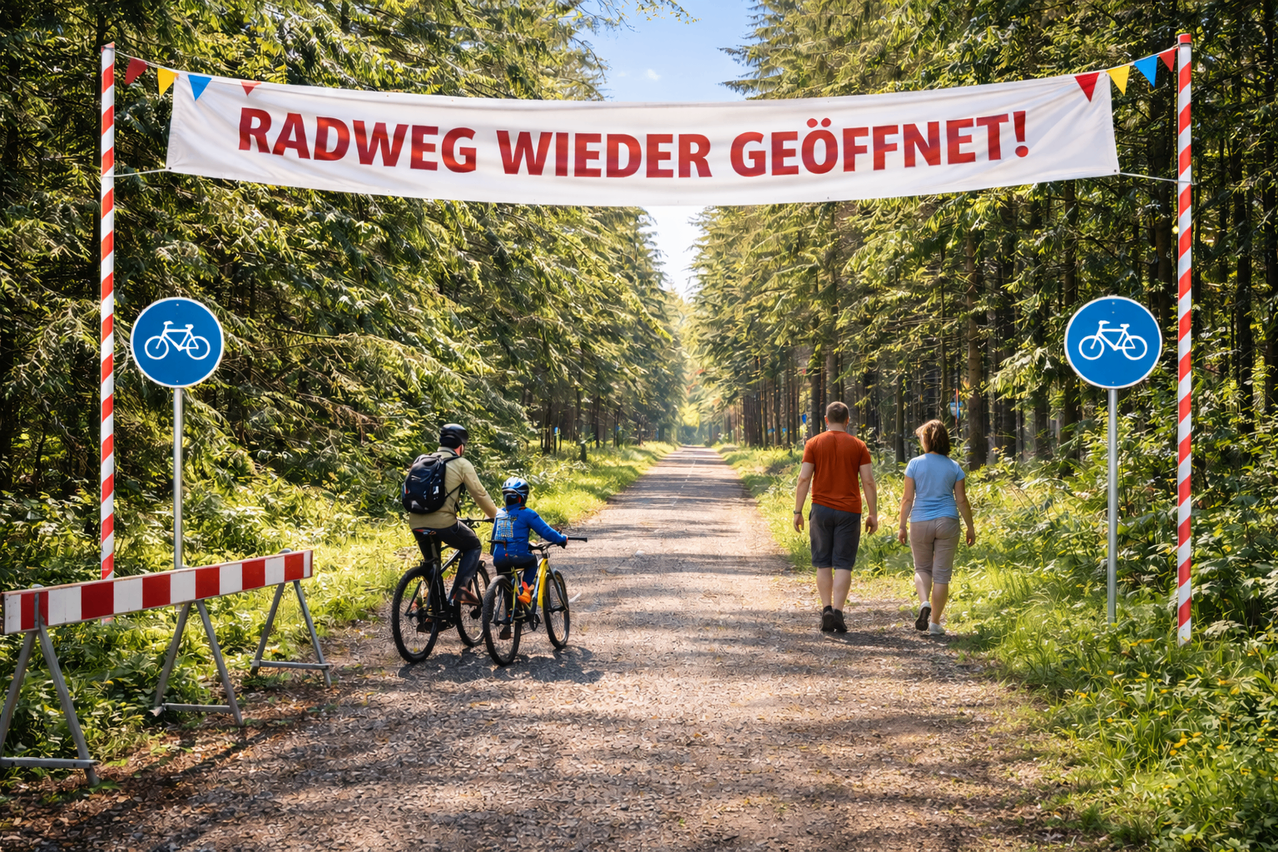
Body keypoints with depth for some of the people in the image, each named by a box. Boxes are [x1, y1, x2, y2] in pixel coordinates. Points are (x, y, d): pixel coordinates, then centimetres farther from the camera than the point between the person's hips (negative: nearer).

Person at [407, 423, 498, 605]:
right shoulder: (461, 464, 2)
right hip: (442, 522, -5)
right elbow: (479, 494, 4)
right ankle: (460, 587, 0)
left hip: (416, 523, 5)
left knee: (431, 562, 27)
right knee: (474, 547, 19)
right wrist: (497, 516, 19)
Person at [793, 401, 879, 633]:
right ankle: (837, 612, -8)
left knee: (823, 564, 9)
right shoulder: (858, 446, 2)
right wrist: (873, 514, 3)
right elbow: (868, 481, -2)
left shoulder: (813, 444, 2)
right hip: (849, 511, 0)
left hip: (821, 509, 0)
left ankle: (826, 610, 2)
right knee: (843, 564, 1)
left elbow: (804, 479, -4)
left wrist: (798, 511, 0)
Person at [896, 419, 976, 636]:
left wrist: (902, 526, 4)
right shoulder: (953, 467, 1)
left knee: (922, 568, 18)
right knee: (941, 573, 7)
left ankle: (924, 602, -10)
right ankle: (935, 622, 9)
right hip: (947, 523, 1)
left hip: (920, 523, -1)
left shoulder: (915, 464, -4)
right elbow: (962, 501, 2)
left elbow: (907, 498, -4)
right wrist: (970, 528, 11)